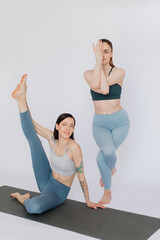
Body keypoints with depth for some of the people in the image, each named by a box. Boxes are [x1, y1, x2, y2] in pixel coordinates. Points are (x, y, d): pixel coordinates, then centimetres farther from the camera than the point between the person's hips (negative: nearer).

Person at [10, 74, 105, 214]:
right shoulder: (53, 139, -8)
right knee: (31, 136, 1)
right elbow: (32, 124, -2)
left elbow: (81, 176, -19)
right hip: (46, 181, 5)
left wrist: (88, 202, -12)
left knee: (34, 208, -40)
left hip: (57, 193, -5)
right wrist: (23, 100, -10)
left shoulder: (73, 147, -25)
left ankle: (24, 199, -7)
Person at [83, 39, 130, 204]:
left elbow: (104, 88, -24)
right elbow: (96, 85, -25)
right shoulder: (88, 74, -2)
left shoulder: (119, 72, -7)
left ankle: (110, 169, 24)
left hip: (119, 121, -1)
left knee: (102, 156, -19)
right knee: (108, 151, -26)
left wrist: (101, 61, -20)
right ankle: (107, 192, 4)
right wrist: (97, 61, -23)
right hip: (99, 123, 1)